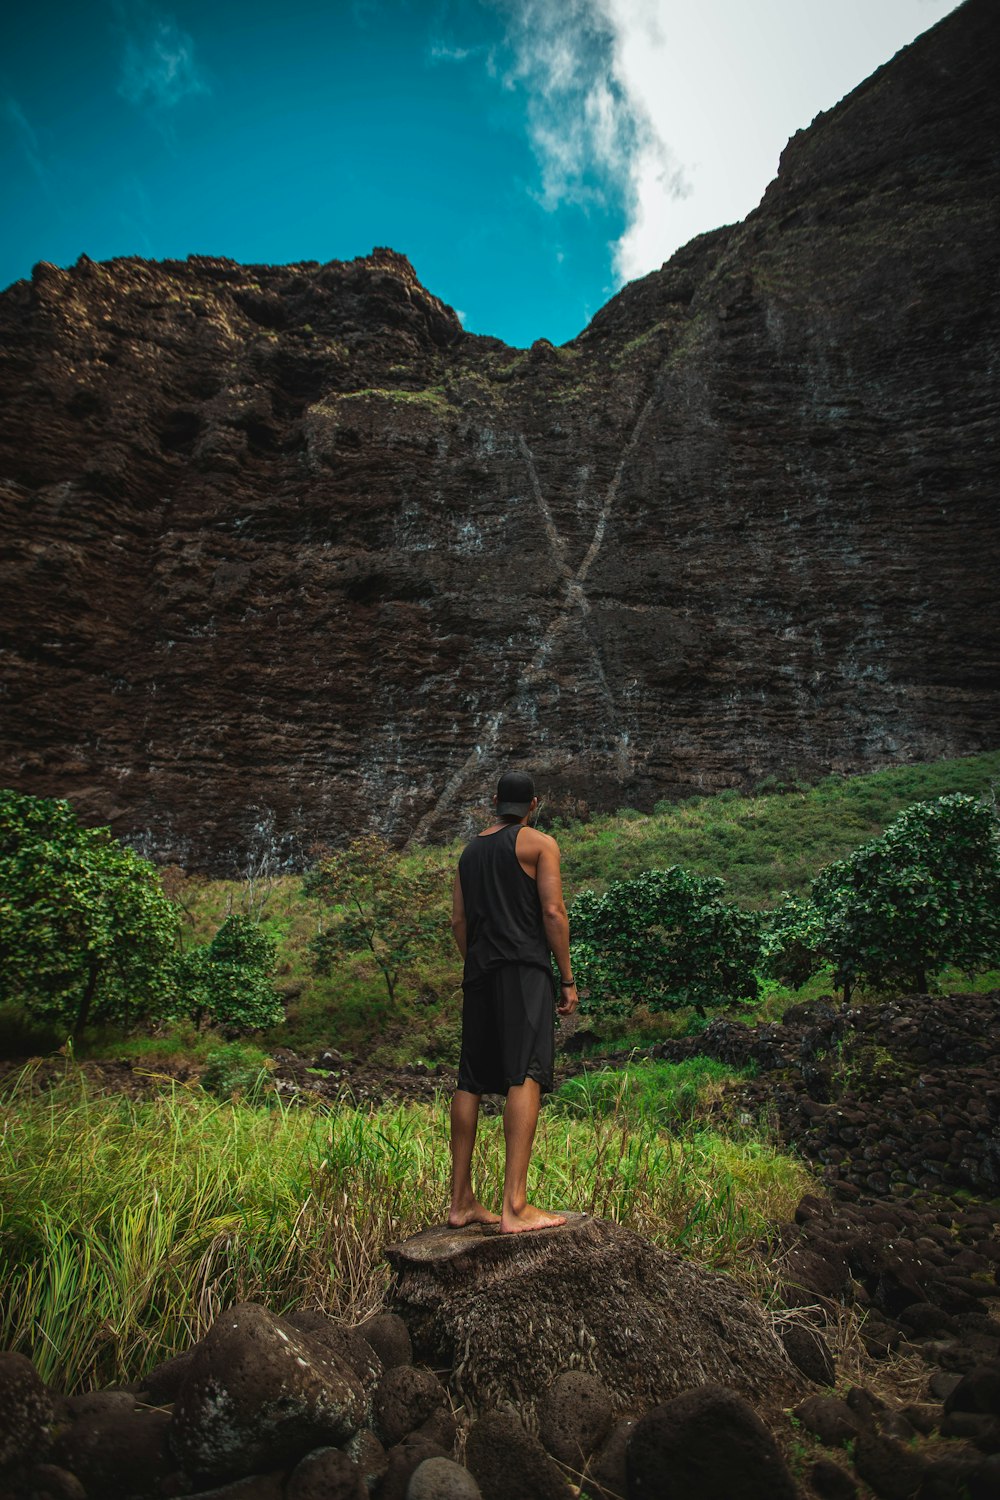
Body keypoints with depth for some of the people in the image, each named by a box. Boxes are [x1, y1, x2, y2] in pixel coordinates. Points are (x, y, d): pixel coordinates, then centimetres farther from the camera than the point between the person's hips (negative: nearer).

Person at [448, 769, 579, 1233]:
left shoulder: (470, 850, 18)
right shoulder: (540, 843, 1)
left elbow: (459, 921, 15)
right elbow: (553, 911, -7)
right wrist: (567, 978, -3)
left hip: (479, 973, 6)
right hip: (524, 969, -6)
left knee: (471, 1081, 10)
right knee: (525, 1076, -10)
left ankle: (461, 1201, 16)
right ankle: (515, 1205, -16)